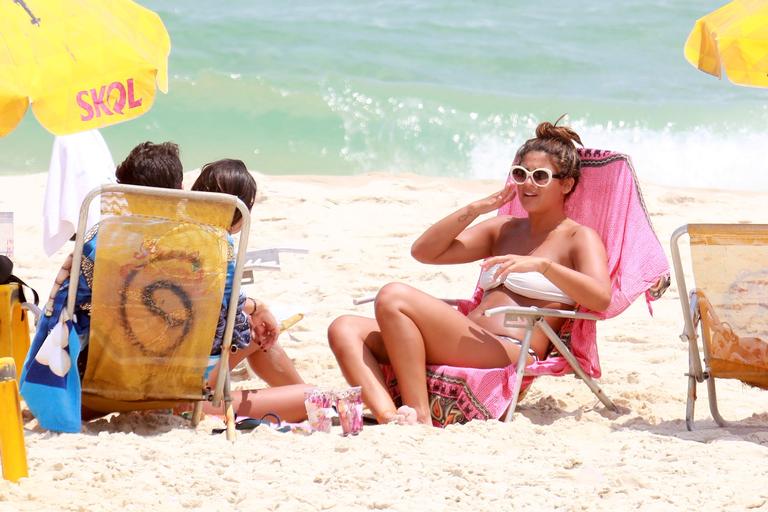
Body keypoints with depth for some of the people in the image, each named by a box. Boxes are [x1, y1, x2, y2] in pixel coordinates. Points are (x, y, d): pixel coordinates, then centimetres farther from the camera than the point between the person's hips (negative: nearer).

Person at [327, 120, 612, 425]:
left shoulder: (579, 238, 7)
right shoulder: (504, 229, 28)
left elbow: (601, 298, -14)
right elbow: (424, 252, 21)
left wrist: (542, 264, -25)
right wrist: (475, 209, 10)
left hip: (511, 355, -8)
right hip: (468, 344, 8)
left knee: (393, 297, -24)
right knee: (345, 329, -10)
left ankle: (419, 416, -29)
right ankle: (389, 417, -35)